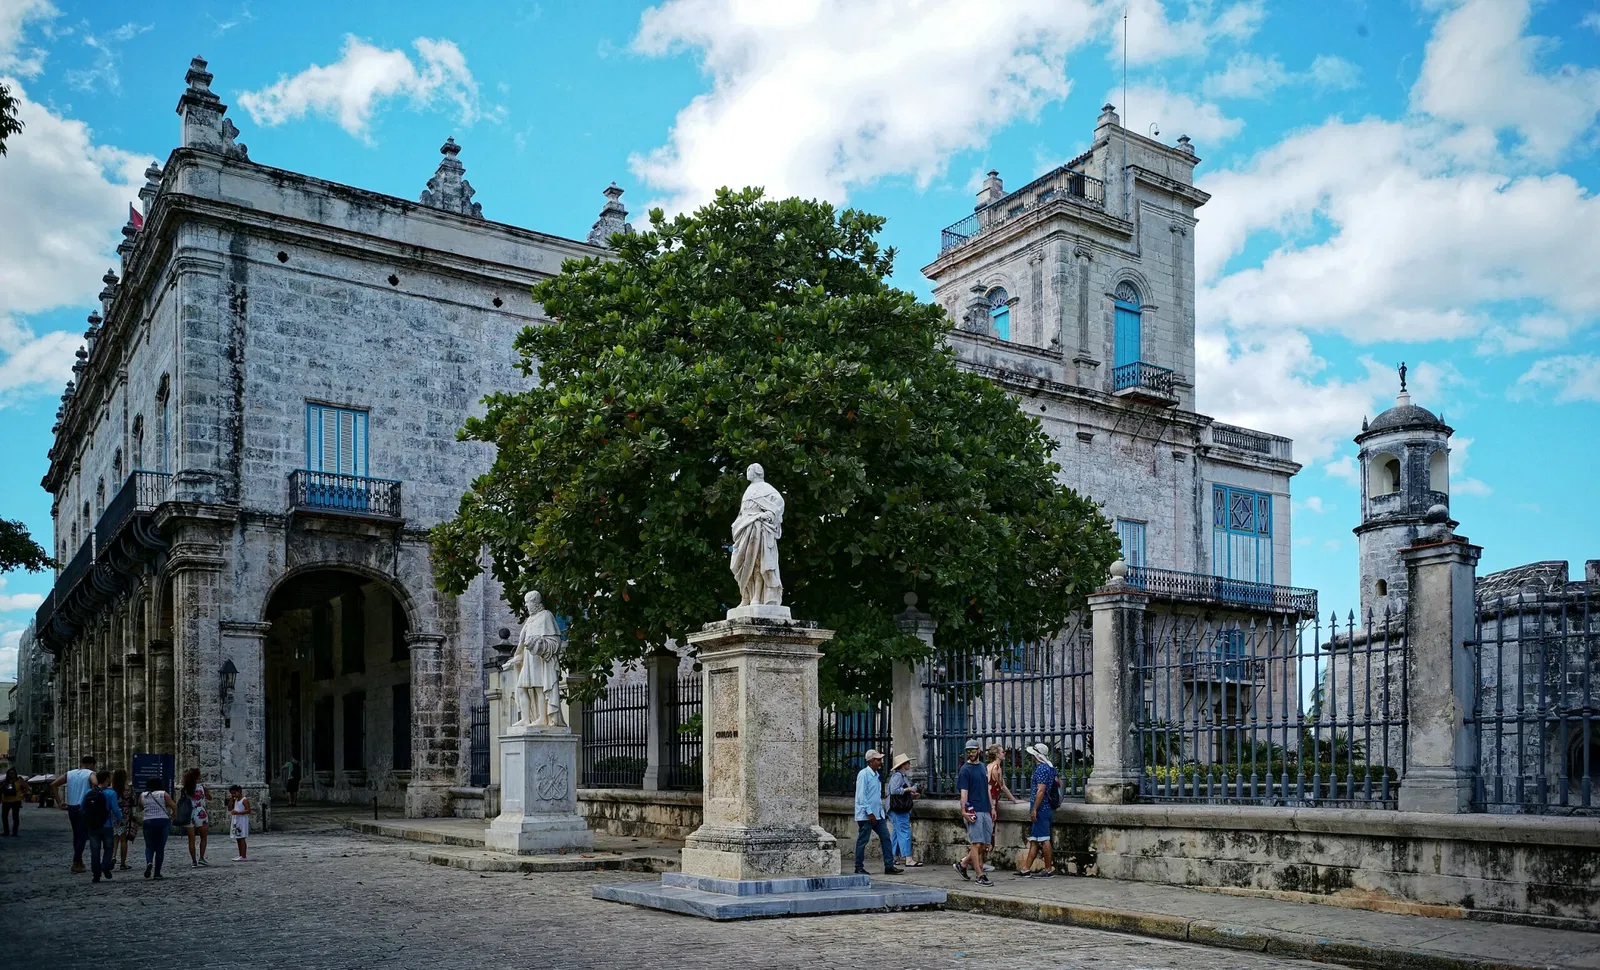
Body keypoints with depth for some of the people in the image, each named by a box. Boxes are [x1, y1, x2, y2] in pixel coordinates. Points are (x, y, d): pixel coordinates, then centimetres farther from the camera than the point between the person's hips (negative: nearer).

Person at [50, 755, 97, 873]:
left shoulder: (70, 774, 11)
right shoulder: (90, 774, -6)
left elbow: (53, 785, 7)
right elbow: (95, 784, -27)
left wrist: (59, 802, 6)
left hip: (71, 808, 6)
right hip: (83, 808, -6)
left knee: (76, 835, 19)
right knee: (82, 836, 0)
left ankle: (78, 861, 25)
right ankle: (76, 863, -3)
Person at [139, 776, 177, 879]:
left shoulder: (142, 796, 4)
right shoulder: (164, 794, -2)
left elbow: (140, 810, 16)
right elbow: (174, 807, -6)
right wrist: (172, 816, 10)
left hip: (148, 822, 1)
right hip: (163, 821, -1)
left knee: (149, 846, 14)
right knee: (160, 848, 6)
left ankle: (149, 862, -17)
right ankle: (157, 873, 6)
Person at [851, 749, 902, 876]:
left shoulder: (876, 775, 14)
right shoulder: (863, 774, -12)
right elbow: (861, 795, -17)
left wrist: (879, 811, 17)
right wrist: (869, 813, -19)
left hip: (878, 814, 8)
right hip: (865, 815, -8)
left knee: (885, 837, 3)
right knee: (862, 841, -1)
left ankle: (889, 866, 5)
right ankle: (859, 868, 8)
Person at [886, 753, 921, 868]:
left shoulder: (903, 776, 18)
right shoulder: (897, 775, -13)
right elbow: (894, 790, -23)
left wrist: (912, 795, 12)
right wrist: (908, 789, -16)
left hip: (902, 809, 11)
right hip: (898, 809, -11)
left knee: (897, 833, 12)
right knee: (904, 832, -12)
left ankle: (895, 858, 16)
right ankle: (908, 859, -14)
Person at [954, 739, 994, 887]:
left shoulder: (983, 767, 16)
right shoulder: (965, 770, -5)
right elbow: (964, 792, -10)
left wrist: (992, 807, 18)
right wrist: (964, 811, -18)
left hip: (986, 810, 7)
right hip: (974, 811, -7)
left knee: (985, 844, 8)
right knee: (977, 843, -7)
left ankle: (963, 864, 22)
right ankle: (980, 876, -5)